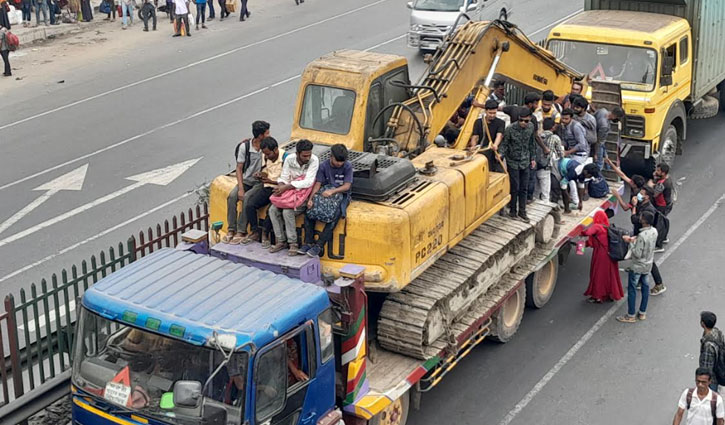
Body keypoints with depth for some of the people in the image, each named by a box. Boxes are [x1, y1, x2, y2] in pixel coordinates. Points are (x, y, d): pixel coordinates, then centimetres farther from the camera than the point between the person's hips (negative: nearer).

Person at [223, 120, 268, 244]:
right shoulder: (244, 146, -7)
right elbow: (239, 168, -5)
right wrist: (241, 188, -15)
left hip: (259, 182, -2)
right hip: (246, 180, 2)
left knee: (247, 197, -30)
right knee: (232, 196, -25)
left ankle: (241, 232, -25)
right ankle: (231, 230, -18)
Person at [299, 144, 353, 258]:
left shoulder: (347, 166, -6)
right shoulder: (324, 166, 1)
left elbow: (347, 186, -11)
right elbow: (318, 184, -4)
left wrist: (332, 191, -26)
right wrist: (311, 198, -19)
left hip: (341, 194, -3)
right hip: (325, 192, 3)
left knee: (335, 214, -33)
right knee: (309, 209, -23)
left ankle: (320, 245, -32)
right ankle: (309, 242, -18)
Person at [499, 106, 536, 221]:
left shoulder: (531, 127, -3)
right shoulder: (510, 129, -18)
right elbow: (504, 144, -12)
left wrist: (533, 158, 14)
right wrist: (500, 154, -30)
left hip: (525, 162, 4)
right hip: (513, 162, -4)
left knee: (523, 188, 8)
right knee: (515, 187, -1)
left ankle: (522, 211, 18)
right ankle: (512, 209, 17)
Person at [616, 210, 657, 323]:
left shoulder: (642, 236, -32)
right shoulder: (654, 231, -6)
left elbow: (637, 254, -27)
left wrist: (630, 242, -16)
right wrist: (634, 239, -2)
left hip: (637, 267, -8)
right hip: (648, 265, 8)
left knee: (632, 289, 6)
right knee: (645, 287, 19)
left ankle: (631, 316, 15)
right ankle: (642, 313, 30)